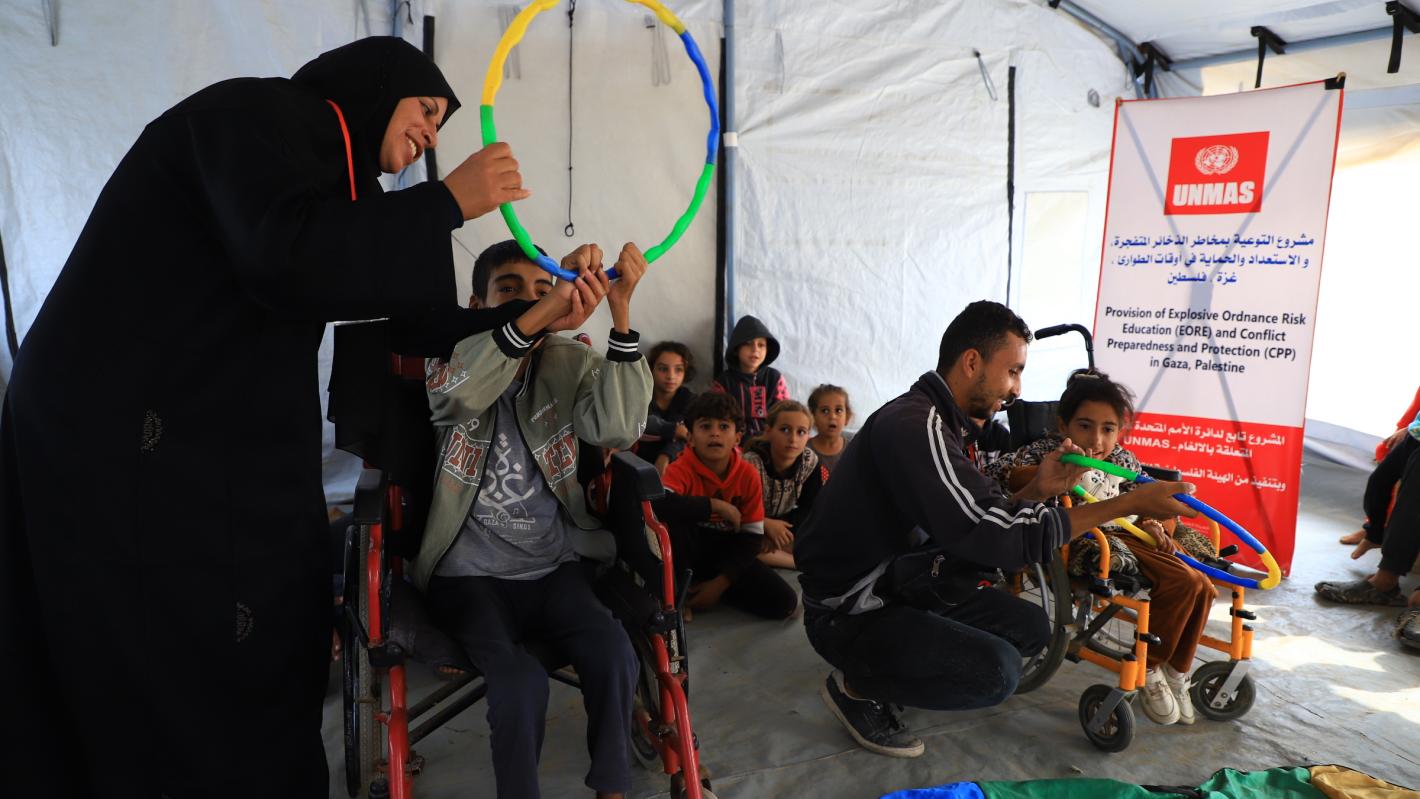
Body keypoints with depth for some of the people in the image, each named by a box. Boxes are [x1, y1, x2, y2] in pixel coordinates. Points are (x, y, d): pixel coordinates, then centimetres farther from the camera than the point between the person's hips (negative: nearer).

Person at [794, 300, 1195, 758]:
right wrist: (1129, 505, -21)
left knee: (1032, 628, 8)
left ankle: (888, 667, 14)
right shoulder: (913, 427, -26)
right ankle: (856, 686, -1)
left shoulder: (941, 423, 7)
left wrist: (1038, 491, -6)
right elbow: (1000, 539, -28)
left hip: (905, 587, 10)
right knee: (995, 670, -24)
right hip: (851, 613, -10)